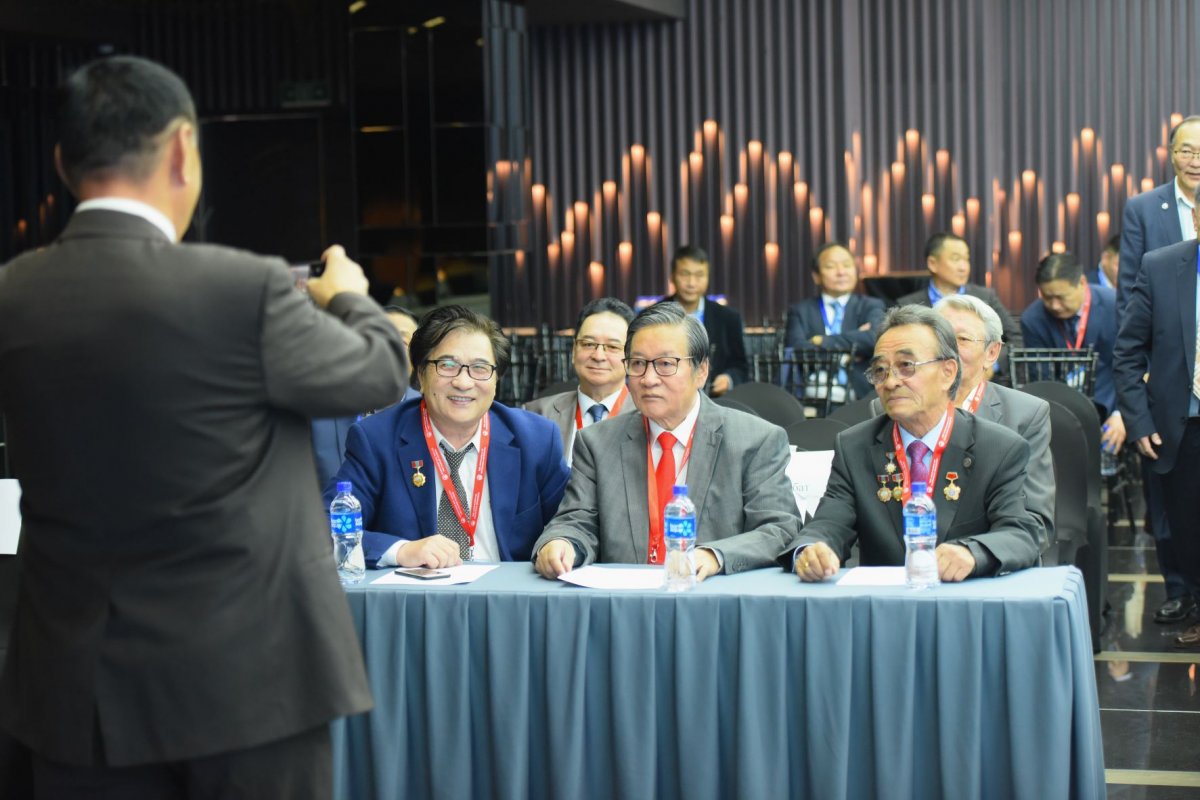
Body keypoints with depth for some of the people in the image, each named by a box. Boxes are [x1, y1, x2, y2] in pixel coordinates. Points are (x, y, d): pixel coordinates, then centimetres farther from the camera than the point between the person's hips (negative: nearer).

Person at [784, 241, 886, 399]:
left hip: (858, 394, 0)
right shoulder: (800, 310, 15)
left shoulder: (871, 307, 14)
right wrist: (851, 344, -5)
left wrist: (824, 342, -3)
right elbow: (796, 347, -4)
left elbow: (875, 338, -7)